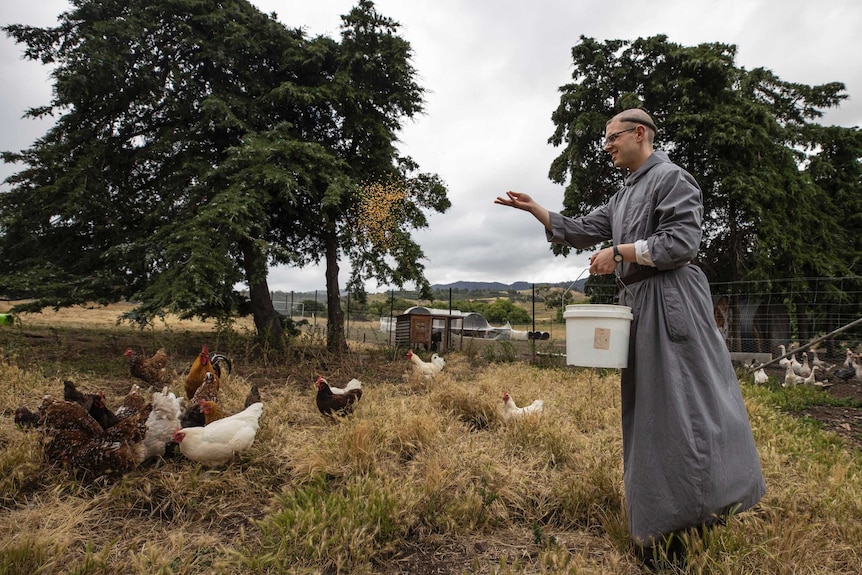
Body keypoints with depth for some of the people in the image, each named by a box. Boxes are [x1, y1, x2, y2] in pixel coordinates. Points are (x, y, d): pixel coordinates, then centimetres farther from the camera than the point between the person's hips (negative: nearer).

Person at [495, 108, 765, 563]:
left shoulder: (671, 178, -7)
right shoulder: (625, 193, 20)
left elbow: (681, 242, -17)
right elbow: (582, 232, 19)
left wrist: (618, 252, -12)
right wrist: (534, 209, 13)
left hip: (671, 302, -9)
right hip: (637, 304, 9)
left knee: (684, 400, -7)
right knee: (645, 406, 12)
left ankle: (706, 507, 7)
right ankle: (660, 518, 25)